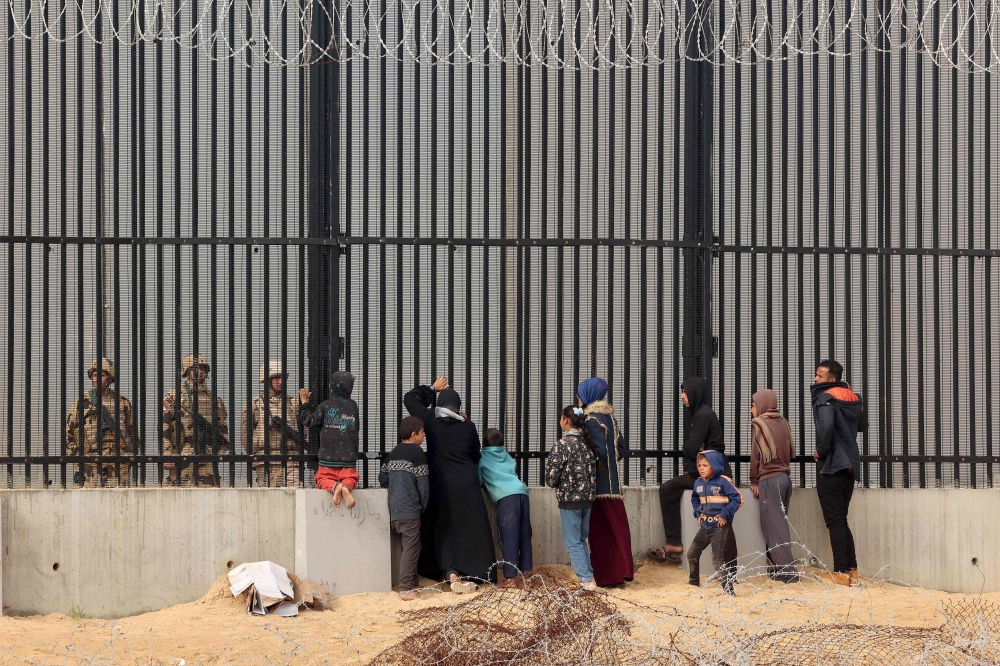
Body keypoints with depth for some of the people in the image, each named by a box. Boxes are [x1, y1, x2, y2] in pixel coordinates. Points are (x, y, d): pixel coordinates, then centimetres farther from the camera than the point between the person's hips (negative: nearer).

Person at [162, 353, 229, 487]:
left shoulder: (214, 399, 17)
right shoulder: (174, 396, 3)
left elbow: (223, 428, 24)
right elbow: (163, 427, -3)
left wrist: (221, 451, 12)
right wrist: (167, 455, -11)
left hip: (208, 460, 4)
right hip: (182, 458, -4)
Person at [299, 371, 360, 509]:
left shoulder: (326, 405, -3)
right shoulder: (353, 406, 6)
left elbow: (309, 421, 4)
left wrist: (305, 403, 17)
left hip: (328, 458, -2)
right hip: (348, 459, 2)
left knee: (323, 479, 5)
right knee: (351, 478, 5)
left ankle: (334, 487, -30)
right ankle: (347, 486, -31)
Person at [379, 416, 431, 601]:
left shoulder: (393, 454, 14)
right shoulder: (417, 453, -7)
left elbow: (383, 478, 14)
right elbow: (423, 483, -8)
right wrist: (424, 505, 5)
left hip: (393, 509, 8)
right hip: (410, 509, -8)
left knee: (408, 545, 18)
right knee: (411, 548, -6)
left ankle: (413, 582, 26)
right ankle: (406, 589, -10)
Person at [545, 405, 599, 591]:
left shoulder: (562, 445, -13)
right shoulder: (588, 443, 6)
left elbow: (551, 476, -14)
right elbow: (594, 470, 10)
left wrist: (554, 484, 6)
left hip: (570, 499, -6)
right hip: (588, 498, 6)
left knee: (573, 542, 1)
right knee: (581, 539, 18)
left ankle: (586, 579, -4)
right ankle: (589, 574, 16)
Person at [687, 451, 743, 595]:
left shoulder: (723, 482, -14)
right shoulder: (698, 483, 6)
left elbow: (737, 499, -14)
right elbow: (695, 499, 25)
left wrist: (725, 514, -17)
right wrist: (698, 513, 10)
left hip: (720, 526, -8)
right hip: (705, 526, 8)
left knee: (717, 560, -10)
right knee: (692, 553, 12)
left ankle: (729, 590, -5)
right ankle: (694, 583, 29)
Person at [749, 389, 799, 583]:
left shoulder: (758, 424, -7)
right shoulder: (783, 422, 10)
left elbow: (755, 455, -7)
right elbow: (790, 451, 13)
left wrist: (754, 481, 2)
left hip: (769, 480, -7)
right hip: (785, 477, 7)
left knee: (774, 526, -6)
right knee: (779, 523, 13)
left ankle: (788, 570, -12)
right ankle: (778, 566, 15)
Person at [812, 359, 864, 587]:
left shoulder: (826, 398, -11)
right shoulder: (852, 398, 12)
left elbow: (826, 426, -28)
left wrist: (821, 450, -13)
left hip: (830, 466, -8)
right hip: (850, 465, 8)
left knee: (835, 521, -4)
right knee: (841, 520, 14)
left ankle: (841, 572, -5)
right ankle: (852, 570, 11)